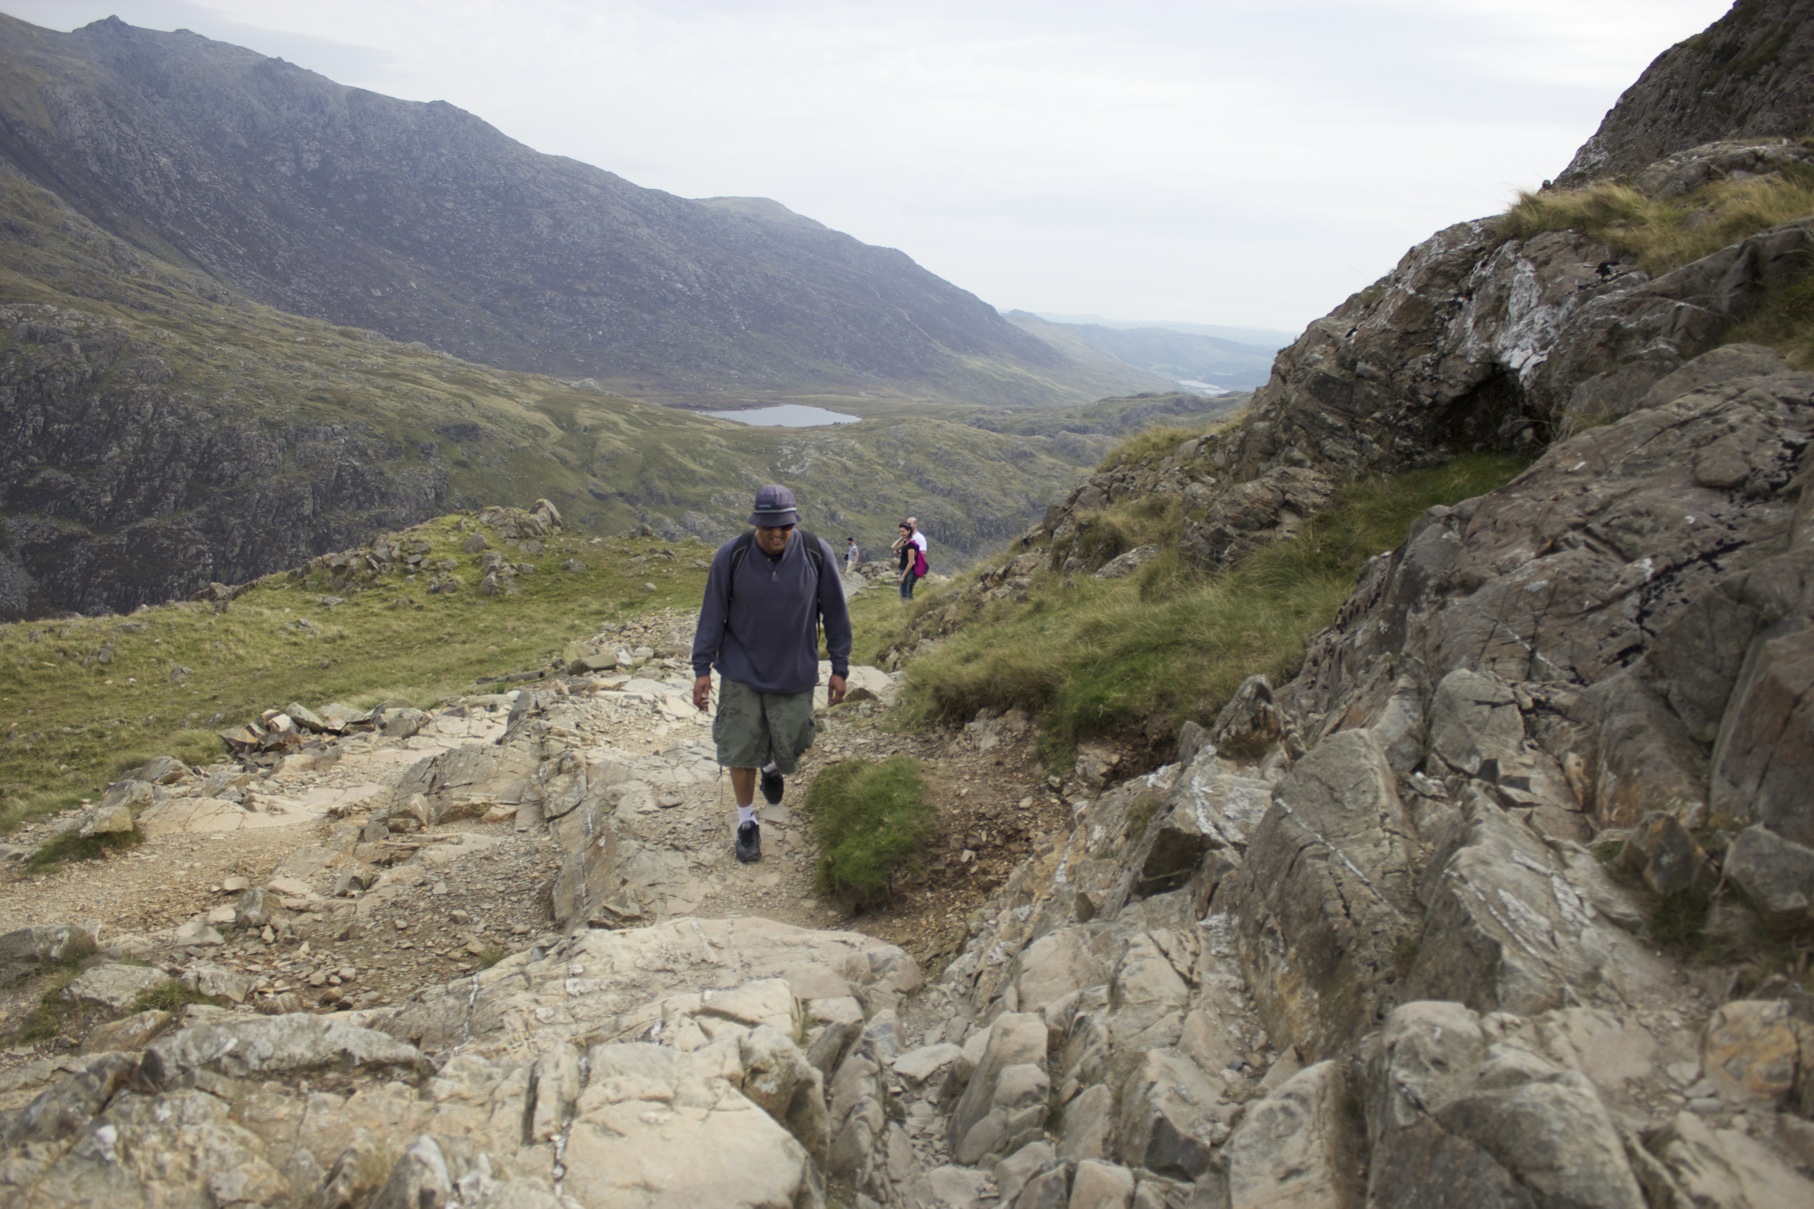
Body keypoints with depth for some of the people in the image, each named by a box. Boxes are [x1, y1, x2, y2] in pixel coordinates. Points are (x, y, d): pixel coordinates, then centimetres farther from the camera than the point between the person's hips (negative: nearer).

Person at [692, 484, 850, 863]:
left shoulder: (817, 554, -12)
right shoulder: (731, 556, -14)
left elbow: (835, 613, -1)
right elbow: (712, 614, -3)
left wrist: (840, 668, 2)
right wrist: (702, 668, -2)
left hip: (795, 674, 1)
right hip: (741, 672, -1)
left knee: (789, 747, 9)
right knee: (741, 749, 1)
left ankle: (771, 765, 47)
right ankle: (747, 822, 22)